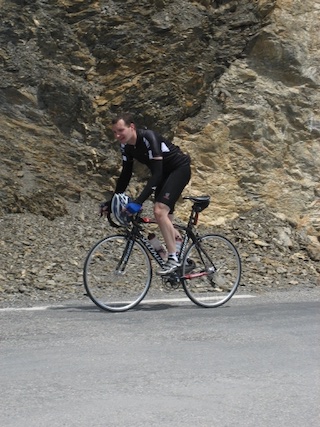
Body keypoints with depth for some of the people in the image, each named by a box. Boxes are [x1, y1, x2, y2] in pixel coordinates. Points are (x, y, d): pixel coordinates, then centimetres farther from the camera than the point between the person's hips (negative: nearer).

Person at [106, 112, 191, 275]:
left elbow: (156, 173, -38)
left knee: (160, 211, -24)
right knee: (164, 218, 11)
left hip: (180, 168, -9)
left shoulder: (148, 138, -32)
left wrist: (138, 202, -43)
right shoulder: (126, 146, -8)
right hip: (164, 172, 9)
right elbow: (126, 174, 4)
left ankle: (173, 259, -15)